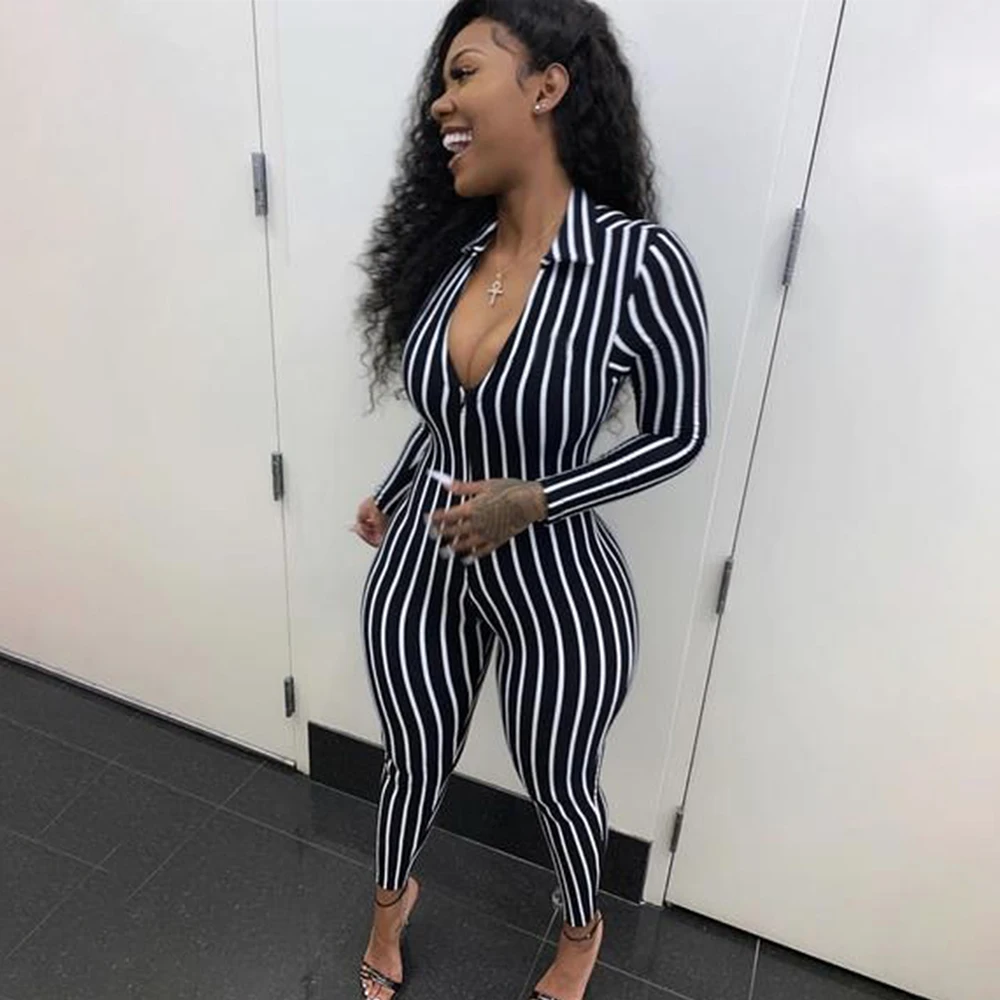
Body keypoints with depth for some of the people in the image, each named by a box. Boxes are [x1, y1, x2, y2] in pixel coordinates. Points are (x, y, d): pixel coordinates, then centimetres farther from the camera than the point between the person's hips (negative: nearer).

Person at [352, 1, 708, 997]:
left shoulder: (641, 261, -21)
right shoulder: (447, 244, -4)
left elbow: (678, 435, -11)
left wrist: (535, 502, -21)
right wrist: (389, 495, 15)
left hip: (557, 585, -4)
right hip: (417, 568, 4)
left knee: (557, 783, 21)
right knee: (413, 764, 24)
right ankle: (391, 899, 58)